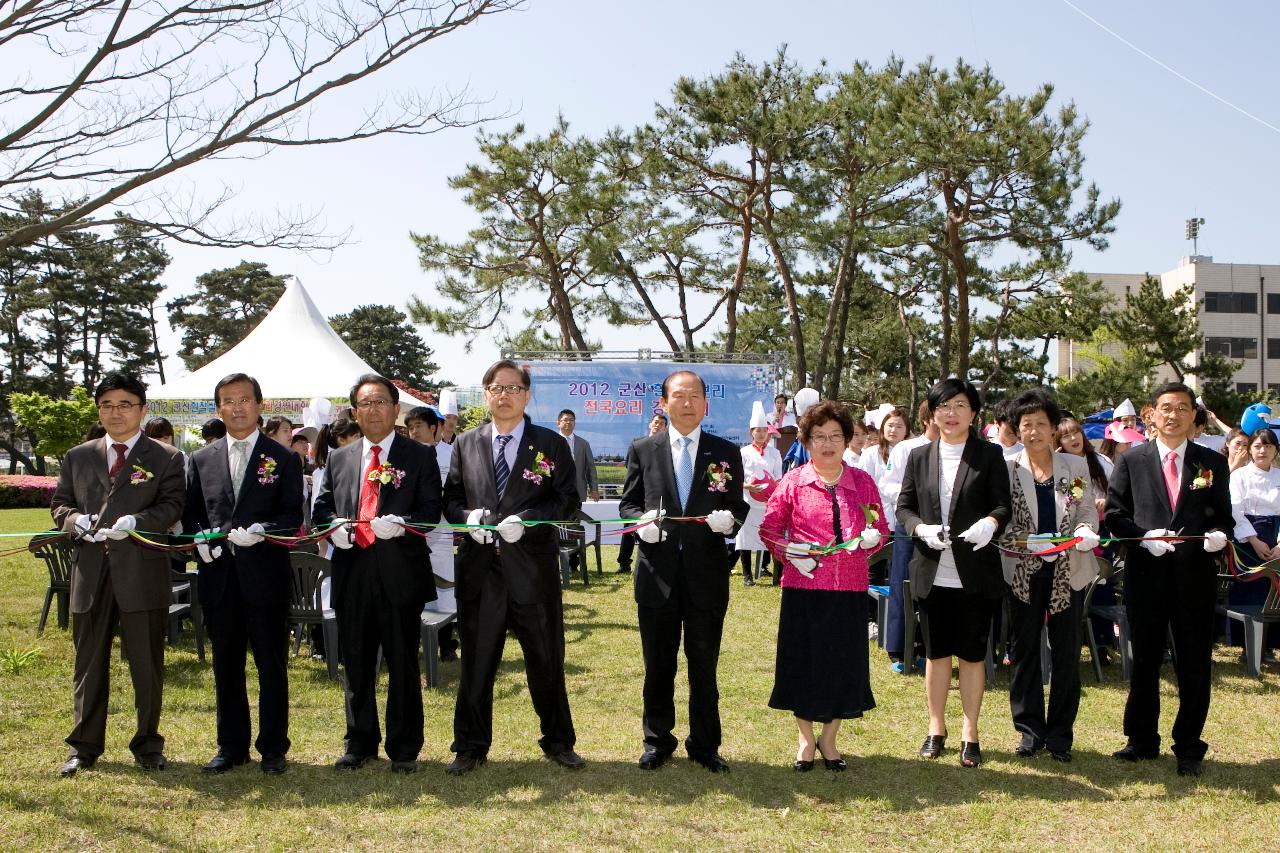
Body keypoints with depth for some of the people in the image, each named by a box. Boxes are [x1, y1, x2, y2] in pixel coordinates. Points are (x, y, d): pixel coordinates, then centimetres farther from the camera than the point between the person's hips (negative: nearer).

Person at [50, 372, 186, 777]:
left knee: (147, 664, 5)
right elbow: (59, 503, 15)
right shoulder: (78, 457, 15)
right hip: (90, 572, 3)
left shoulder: (165, 458, 4)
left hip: (143, 571, -3)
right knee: (89, 663, 9)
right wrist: (73, 519, -8)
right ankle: (84, 745, 18)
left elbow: (172, 506, -6)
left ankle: (148, 744, 17)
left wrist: (137, 521, -23)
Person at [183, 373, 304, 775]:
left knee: (272, 666, 3)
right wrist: (200, 539, -8)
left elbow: (293, 517, -1)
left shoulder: (284, 458, 4)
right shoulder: (201, 460, 12)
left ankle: (273, 748, 13)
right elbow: (190, 513, 12)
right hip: (219, 575, 3)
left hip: (265, 573, -3)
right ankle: (231, 746, 22)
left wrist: (261, 531, -19)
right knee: (226, 665, 11)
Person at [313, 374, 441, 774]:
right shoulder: (339, 459, 15)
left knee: (402, 664, 3)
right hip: (352, 573, 4)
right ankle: (360, 743, 25)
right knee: (356, 663, 12)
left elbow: (431, 509, -3)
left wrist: (402, 523, -22)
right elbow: (321, 507, 16)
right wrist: (333, 526, -6)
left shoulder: (419, 456, 3)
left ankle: (404, 748, 15)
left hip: (401, 573, -3)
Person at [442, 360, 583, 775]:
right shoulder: (465, 444, 8)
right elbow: (450, 498, 11)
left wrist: (527, 519, -15)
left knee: (546, 658, 8)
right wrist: (468, 516, -10)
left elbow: (567, 499, -1)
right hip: (479, 566, 2)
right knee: (476, 659, 8)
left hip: (533, 568, -1)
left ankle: (558, 741, 23)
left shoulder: (551, 444, 2)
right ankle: (471, 746, 20)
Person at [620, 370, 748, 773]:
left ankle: (705, 744, 22)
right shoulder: (642, 450, 5)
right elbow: (628, 504, 8)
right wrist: (641, 521, -13)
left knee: (704, 664, 9)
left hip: (707, 574, 0)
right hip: (657, 573, 0)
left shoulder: (726, 453, 4)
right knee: (658, 664, 10)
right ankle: (657, 740, 25)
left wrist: (730, 519, -17)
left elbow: (739, 508, 6)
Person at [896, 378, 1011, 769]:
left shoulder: (989, 455, 1)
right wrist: (922, 528, -13)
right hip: (932, 572, 2)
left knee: (972, 655, 5)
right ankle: (936, 729, 25)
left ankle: (970, 735, 16)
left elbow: (1003, 505, -4)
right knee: (936, 653, 11)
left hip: (975, 572, -2)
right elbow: (903, 507, 8)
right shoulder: (919, 457, 8)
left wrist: (990, 523, -26)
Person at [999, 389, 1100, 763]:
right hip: (1024, 572, -1)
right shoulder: (1007, 469, -1)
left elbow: (1089, 512, 6)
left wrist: (1086, 532, -16)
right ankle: (1031, 730, 17)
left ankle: (1060, 733, 16)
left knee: (1066, 653, 6)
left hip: (1069, 571, 1)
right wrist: (1027, 542, -20)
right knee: (1024, 650, 6)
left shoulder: (1076, 466, 5)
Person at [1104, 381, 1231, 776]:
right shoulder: (1131, 461, 5)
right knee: (1144, 661, 11)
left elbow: (1223, 516, 9)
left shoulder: (1213, 463, 7)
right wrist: (1145, 536, -14)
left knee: (1195, 665, 4)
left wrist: (1218, 534, -13)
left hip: (1195, 576, 0)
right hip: (1146, 576, 0)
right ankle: (1142, 740, 24)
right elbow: (1115, 515, 2)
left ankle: (1189, 747, 17)